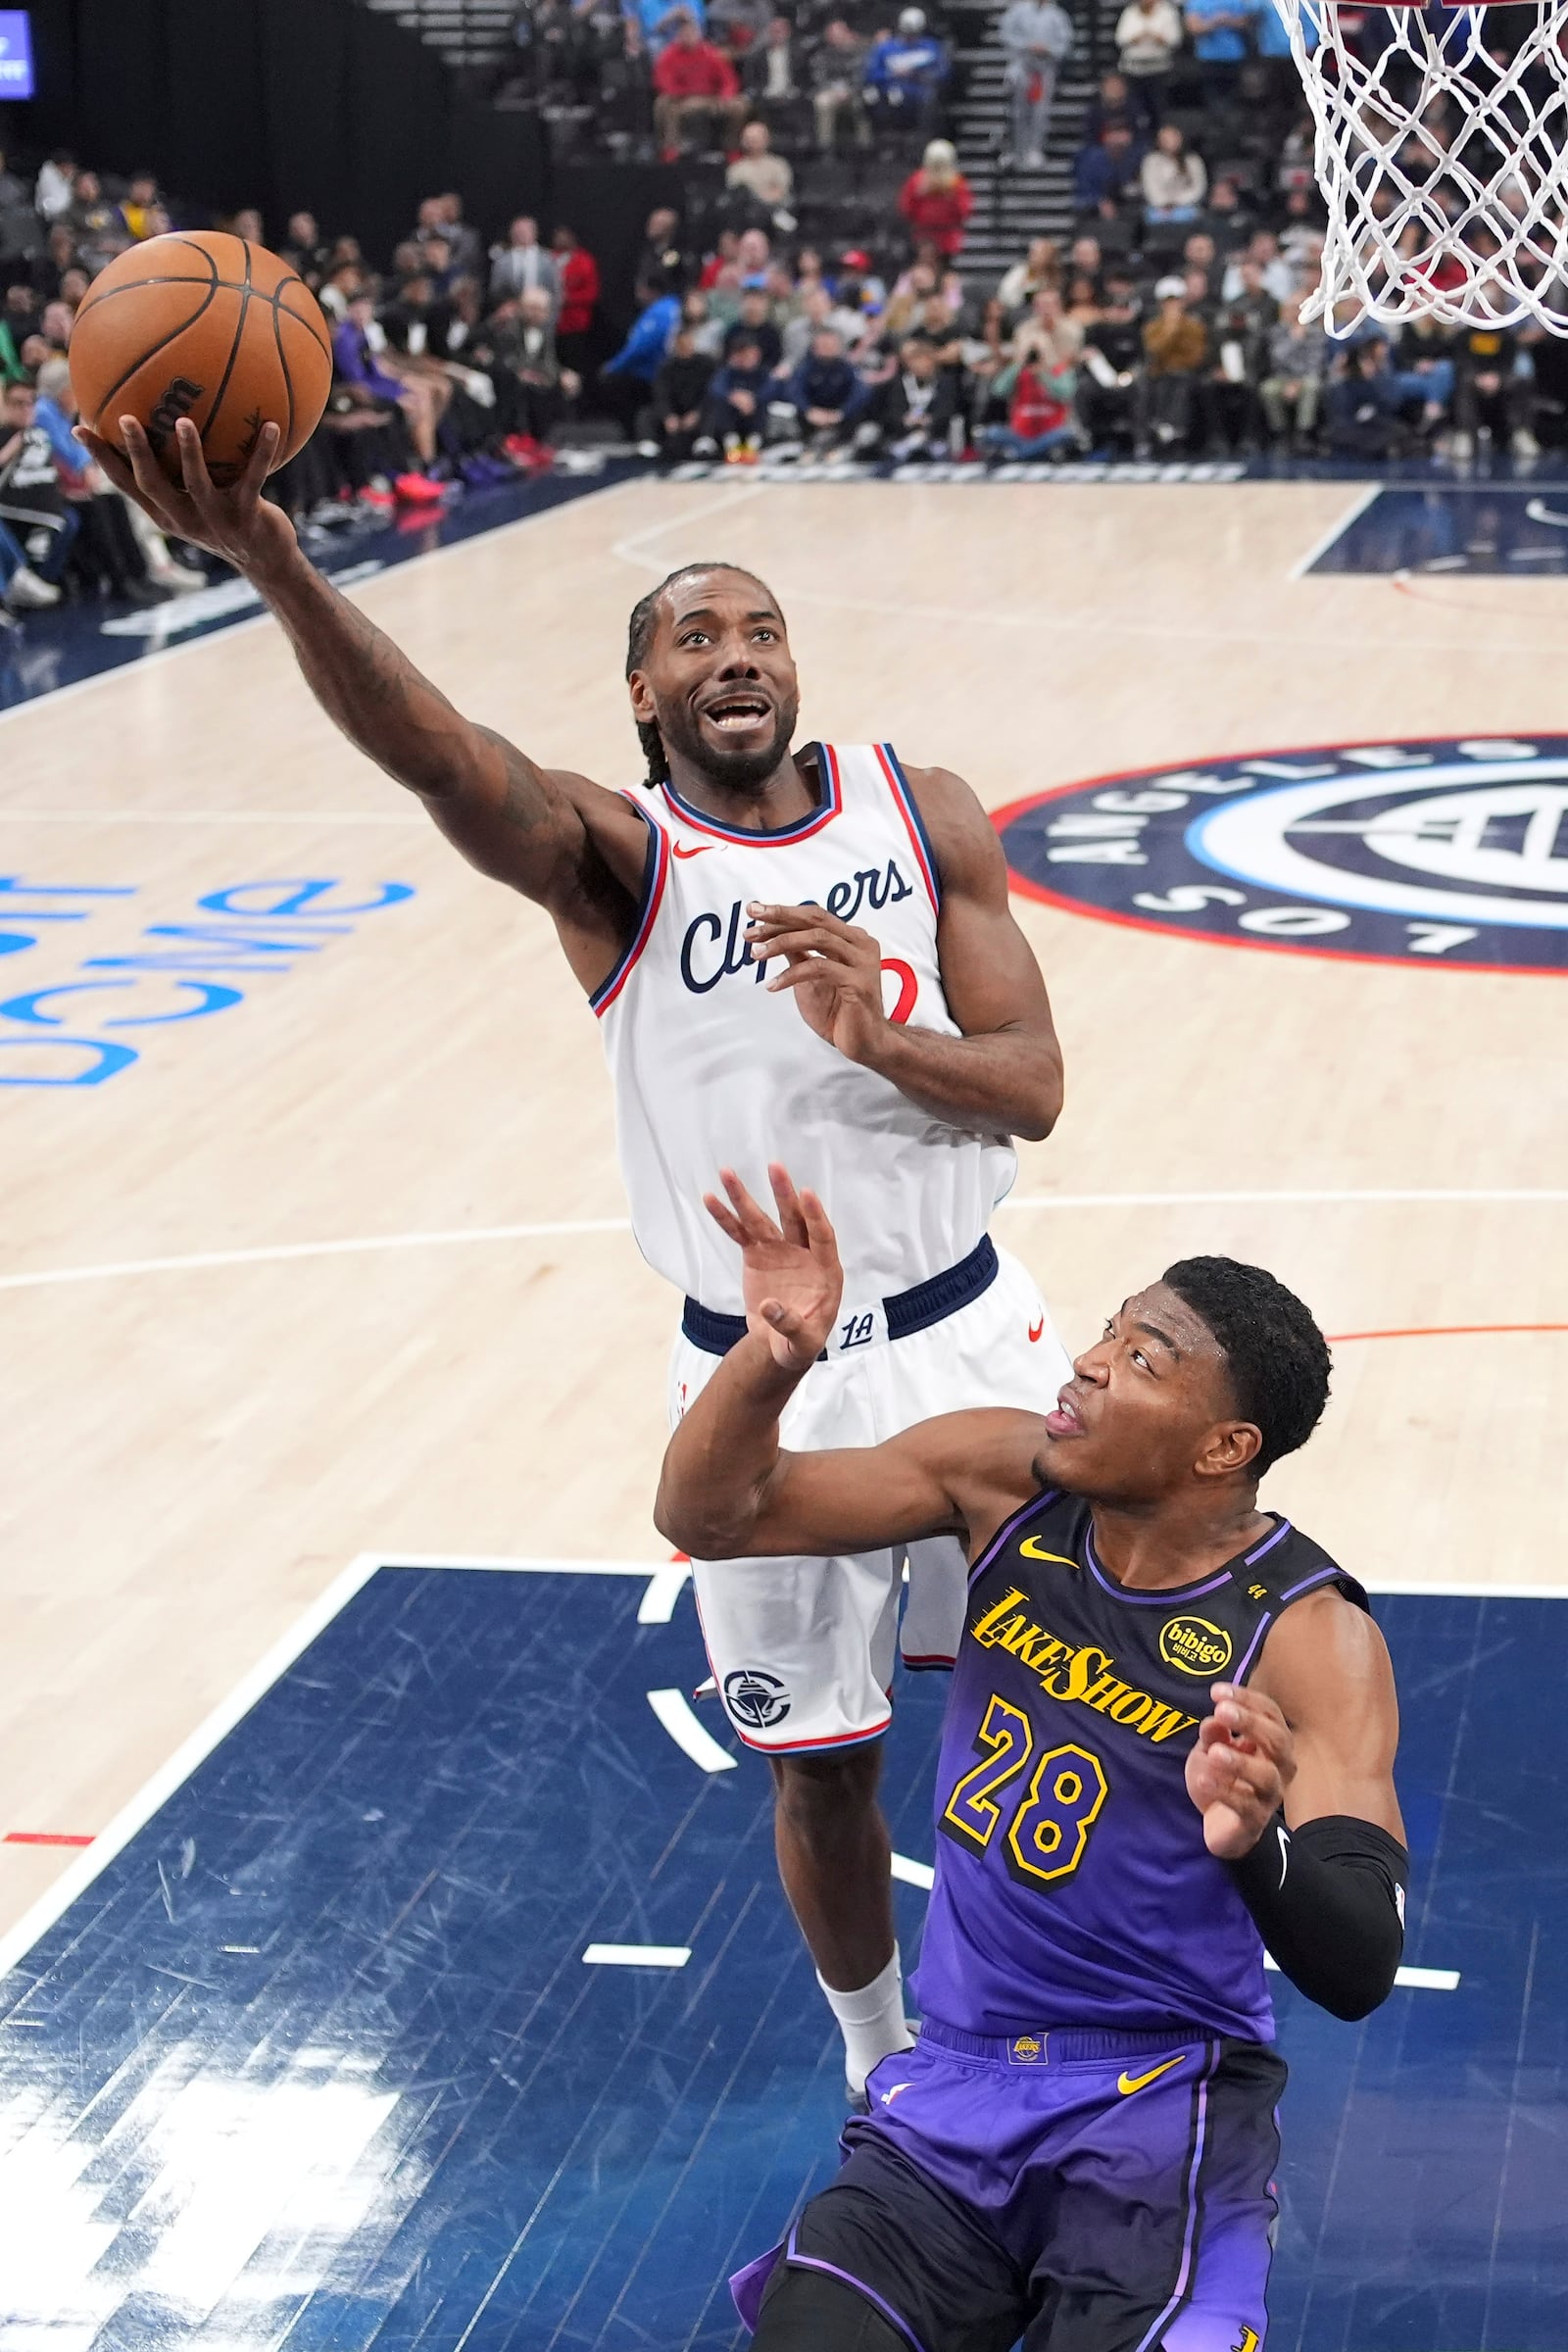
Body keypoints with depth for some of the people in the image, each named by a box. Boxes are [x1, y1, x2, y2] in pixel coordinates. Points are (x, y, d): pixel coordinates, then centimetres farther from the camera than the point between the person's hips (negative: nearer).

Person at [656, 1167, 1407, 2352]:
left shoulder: (1310, 1639, -16)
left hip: (1165, 2094, -3)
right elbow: (708, 1516, -2)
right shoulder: (1002, 1478, -4)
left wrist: (1258, 1840, -47)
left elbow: (1360, 1969, -25)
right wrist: (772, 1358, -22)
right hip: (955, 2082, 3)